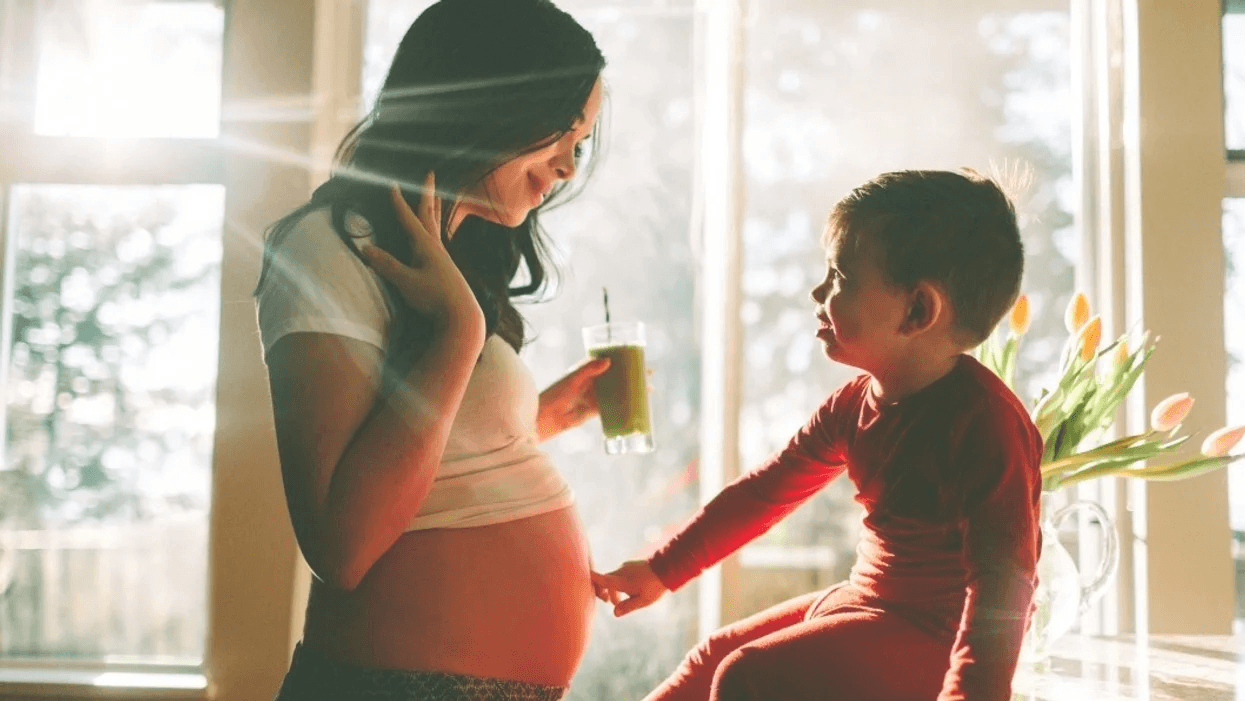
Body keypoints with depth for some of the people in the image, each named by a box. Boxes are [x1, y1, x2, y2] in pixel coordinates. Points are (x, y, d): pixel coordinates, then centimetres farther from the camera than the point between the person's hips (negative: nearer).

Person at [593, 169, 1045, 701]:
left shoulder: (985, 420, -23)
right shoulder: (856, 403, 4)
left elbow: (1002, 578, -28)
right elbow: (764, 491, 12)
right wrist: (660, 572, 15)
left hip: (932, 637, -9)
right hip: (866, 602, 9)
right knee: (714, 656, 15)